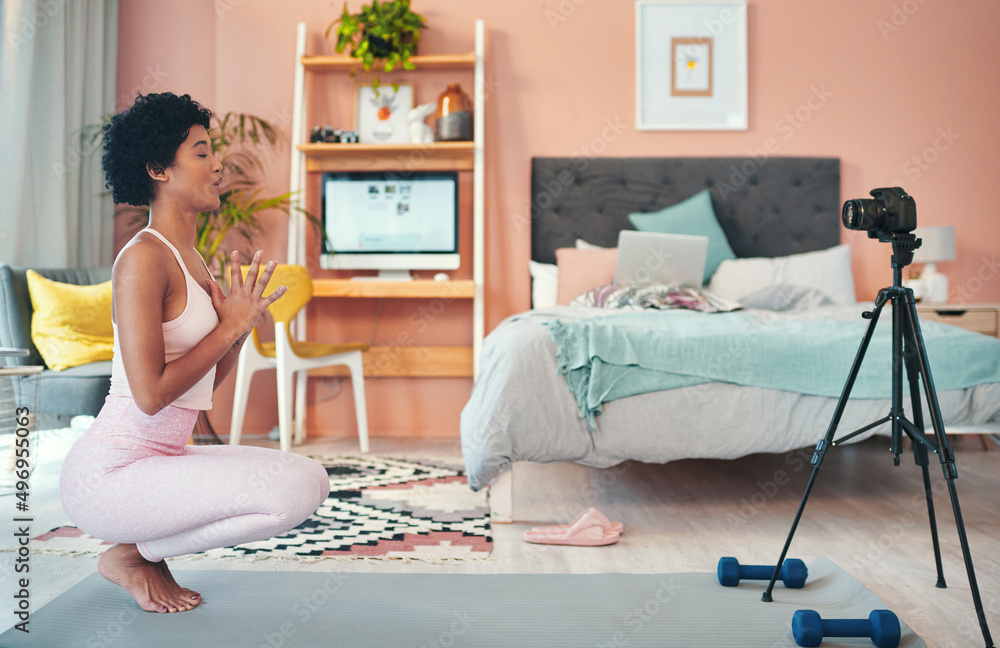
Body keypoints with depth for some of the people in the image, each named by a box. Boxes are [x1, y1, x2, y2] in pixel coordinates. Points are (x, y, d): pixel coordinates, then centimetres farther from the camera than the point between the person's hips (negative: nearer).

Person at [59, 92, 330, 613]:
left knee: (312, 478, 5)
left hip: (164, 457, 9)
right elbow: (150, 394, -23)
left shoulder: (191, 260, 12)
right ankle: (130, 556, -1)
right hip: (109, 472, -9)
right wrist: (230, 326, -14)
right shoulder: (143, 257, -16)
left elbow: (207, 383, 15)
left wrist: (241, 325, 0)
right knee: (292, 493, -24)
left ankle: (149, 548, 10)